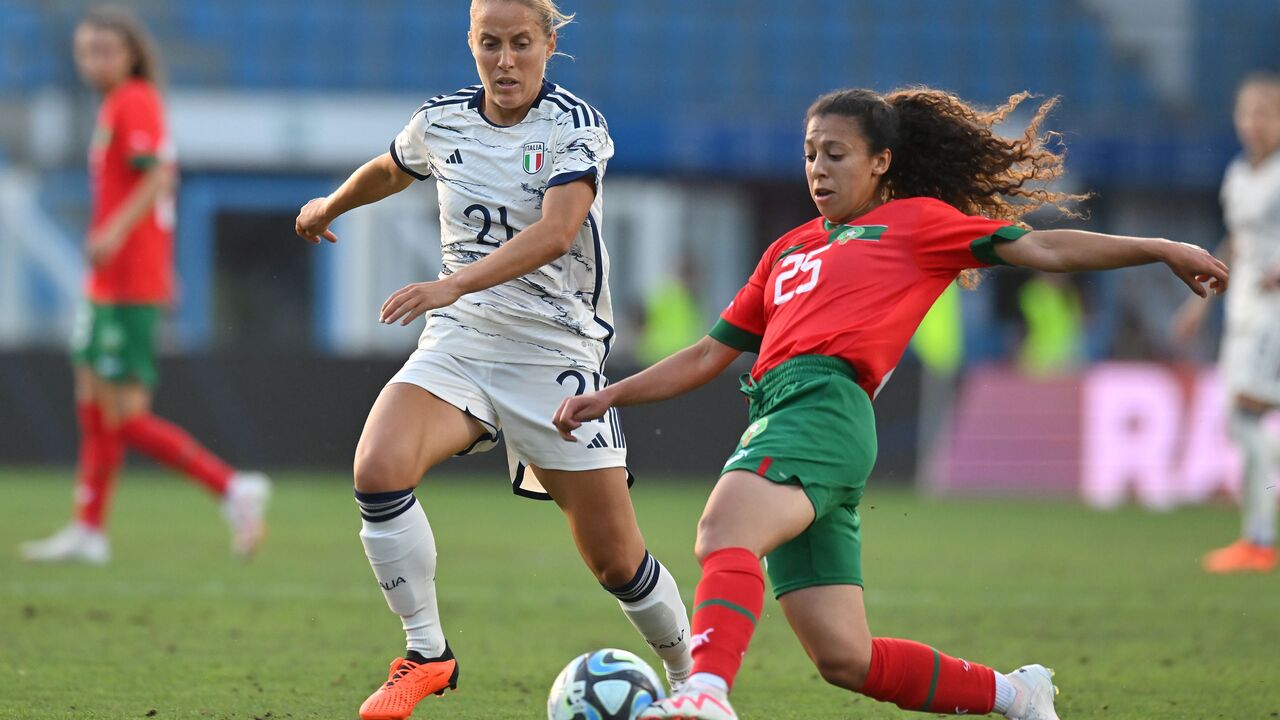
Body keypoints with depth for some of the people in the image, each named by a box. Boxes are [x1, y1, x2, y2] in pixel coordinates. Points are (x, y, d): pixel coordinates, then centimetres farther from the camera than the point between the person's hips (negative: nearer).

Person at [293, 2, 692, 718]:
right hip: (459, 342, 3)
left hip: (559, 353, -3)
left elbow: (555, 234, -27)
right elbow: (391, 170, 29)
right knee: (378, 471, -26)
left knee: (618, 561, -3)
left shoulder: (577, 127, -11)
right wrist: (331, 205, 46)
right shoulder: (441, 123, 4)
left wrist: (454, 284, -38)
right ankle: (427, 655, -11)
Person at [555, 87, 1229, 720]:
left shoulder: (915, 220, 15)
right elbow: (710, 355, 36)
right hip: (773, 421, 7)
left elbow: (1041, 248, 10)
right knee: (846, 661, 0)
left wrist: (1160, 249, 2)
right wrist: (609, 397, 29)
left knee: (724, 533, -36)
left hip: (826, 404, -7)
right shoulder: (788, 250, 32)